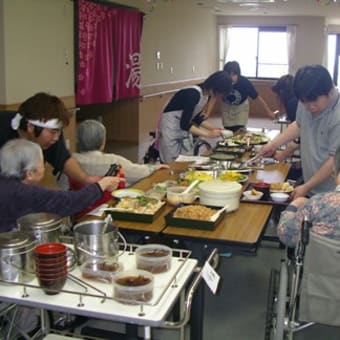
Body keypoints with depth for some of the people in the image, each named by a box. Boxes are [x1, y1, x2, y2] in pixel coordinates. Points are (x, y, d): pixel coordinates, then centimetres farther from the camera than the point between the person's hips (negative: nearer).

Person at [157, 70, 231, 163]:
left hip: (184, 128, 9)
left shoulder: (206, 94, -3)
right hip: (170, 128, -9)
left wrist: (214, 129, -2)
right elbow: (184, 124, -30)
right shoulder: (193, 94, -29)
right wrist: (208, 134, -30)